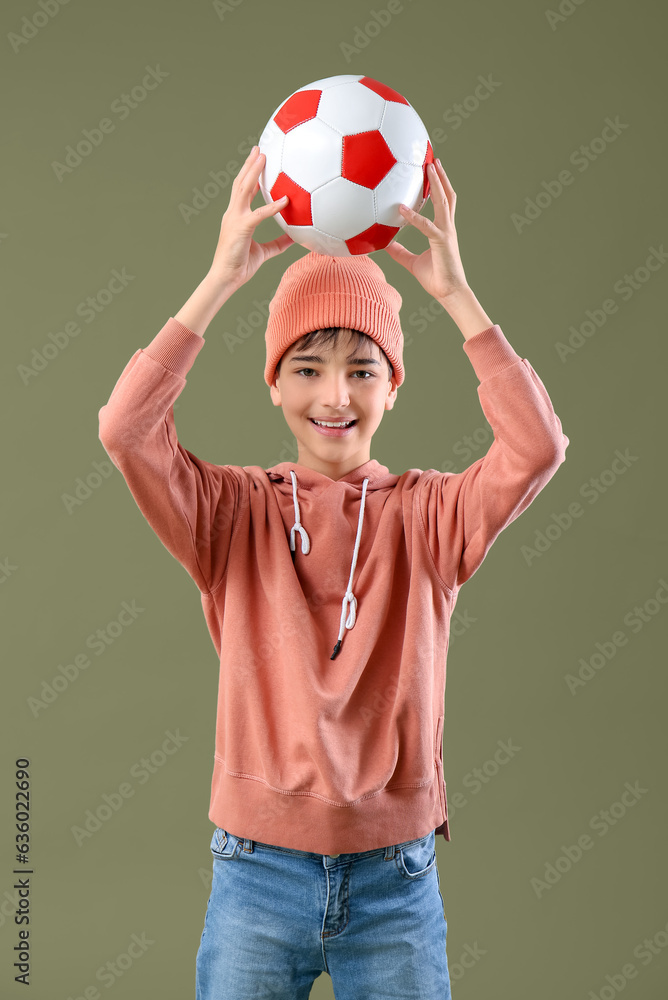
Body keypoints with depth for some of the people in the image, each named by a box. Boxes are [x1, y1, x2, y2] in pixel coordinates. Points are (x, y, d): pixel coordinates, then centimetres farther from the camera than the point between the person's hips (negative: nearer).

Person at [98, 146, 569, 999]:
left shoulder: (427, 513, -3)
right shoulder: (235, 511, -4)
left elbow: (538, 447, -20)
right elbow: (125, 429, -20)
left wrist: (455, 294, -19)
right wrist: (222, 279, -21)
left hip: (396, 878, 1)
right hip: (257, 871, 0)